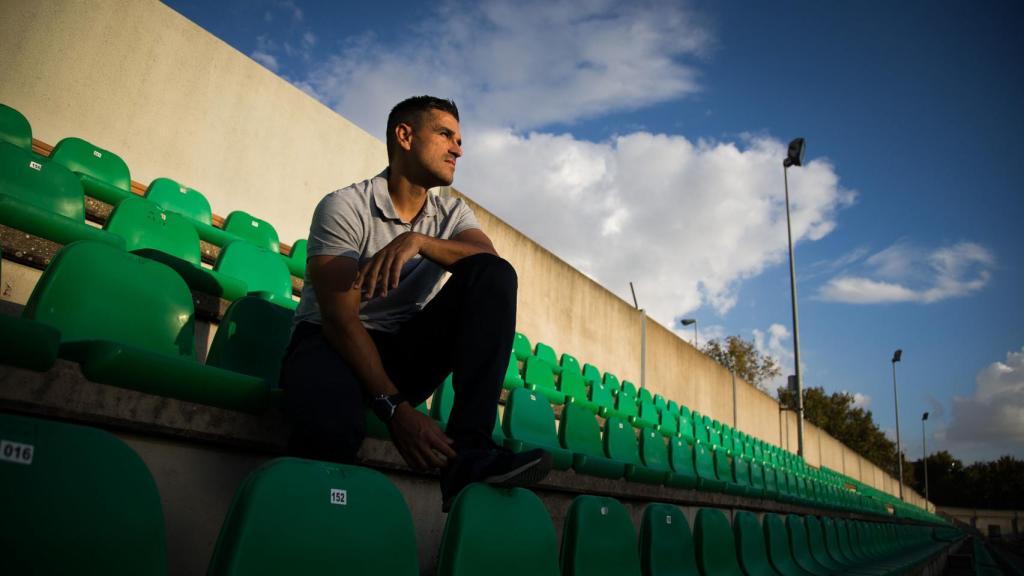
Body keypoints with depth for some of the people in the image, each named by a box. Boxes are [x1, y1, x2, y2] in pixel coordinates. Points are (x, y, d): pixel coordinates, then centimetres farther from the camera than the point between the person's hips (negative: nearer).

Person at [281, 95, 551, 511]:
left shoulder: (452, 212, 8)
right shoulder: (345, 206, -9)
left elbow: (490, 260, -14)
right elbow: (340, 318, -18)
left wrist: (417, 240, -31)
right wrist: (396, 409, -27)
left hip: (404, 352, 5)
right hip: (331, 344, -5)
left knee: (495, 276, -18)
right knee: (332, 424, -42)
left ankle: (467, 453, -27)